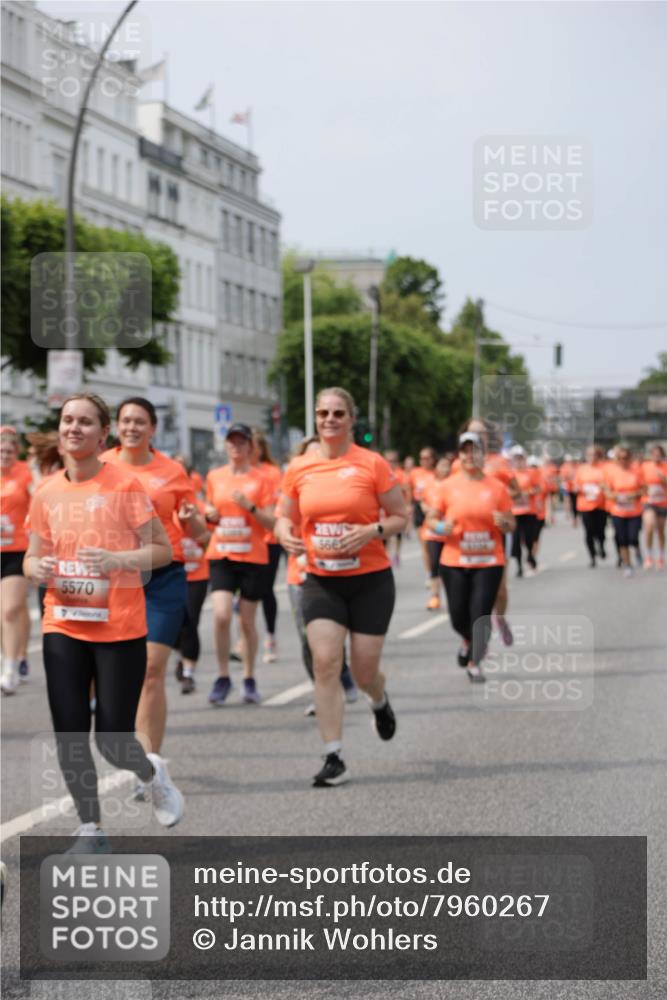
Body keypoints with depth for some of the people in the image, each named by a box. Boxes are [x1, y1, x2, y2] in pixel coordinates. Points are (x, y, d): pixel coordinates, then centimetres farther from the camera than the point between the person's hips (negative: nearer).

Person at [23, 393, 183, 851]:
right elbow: (32, 557, 15)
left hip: (119, 630, -4)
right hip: (63, 628, 4)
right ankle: (91, 829, 15)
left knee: (112, 740, -4)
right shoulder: (47, 493, 5)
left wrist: (118, 559, -21)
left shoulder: (125, 484, -6)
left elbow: (163, 550, -4)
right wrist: (38, 568, -8)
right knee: (69, 736, 0)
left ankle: (153, 772, 31)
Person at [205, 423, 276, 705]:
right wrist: (208, 515, -1)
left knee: (247, 621, 4)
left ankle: (249, 680, 18)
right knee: (221, 615, -14)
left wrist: (249, 506, -18)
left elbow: (271, 523, -3)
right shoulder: (214, 476, 8)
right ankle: (223, 677, 1)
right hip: (221, 555, 1)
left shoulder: (260, 479, 0)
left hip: (253, 557, -1)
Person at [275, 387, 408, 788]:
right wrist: (286, 535, -10)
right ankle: (334, 758, -6)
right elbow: (285, 517, 13)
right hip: (321, 580, 2)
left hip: (370, 579, -2)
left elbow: (401, 517, -1)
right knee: (325, 662, -12)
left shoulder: (372, 464, -7)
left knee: (364, 668, 4)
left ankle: (380, 701, 44)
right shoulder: (299, 469, 2)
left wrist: (371, 531, -20)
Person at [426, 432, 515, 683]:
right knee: (459, 617, 4)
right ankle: (467, 641, 39)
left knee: (481, 617, -7)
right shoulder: (448, 486, 1)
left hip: (488, 562, -1)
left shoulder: (497, 487, 2)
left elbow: (511, 525, 9)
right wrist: (441, 527, -15)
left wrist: (503, 522, -14)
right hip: (454, 561, 1)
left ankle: (475, 664, 13)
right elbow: (432, 519, 7)